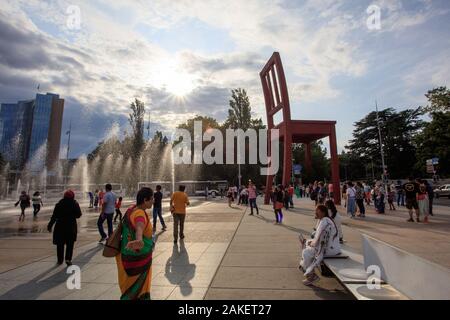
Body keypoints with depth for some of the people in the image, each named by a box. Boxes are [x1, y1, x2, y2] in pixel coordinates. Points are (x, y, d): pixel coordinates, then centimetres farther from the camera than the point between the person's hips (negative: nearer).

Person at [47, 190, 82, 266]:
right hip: (71, 226, -1)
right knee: (70, 244, 10)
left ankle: (60, 260, 22)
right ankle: (68, 259, -1)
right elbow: (78, 215, -1)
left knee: (60, 244, 14)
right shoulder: (75, 204, -5)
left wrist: (50, 225, 5)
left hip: (60, 226, 1)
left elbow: (54, 216, -3)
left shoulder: (59, 204, -3)